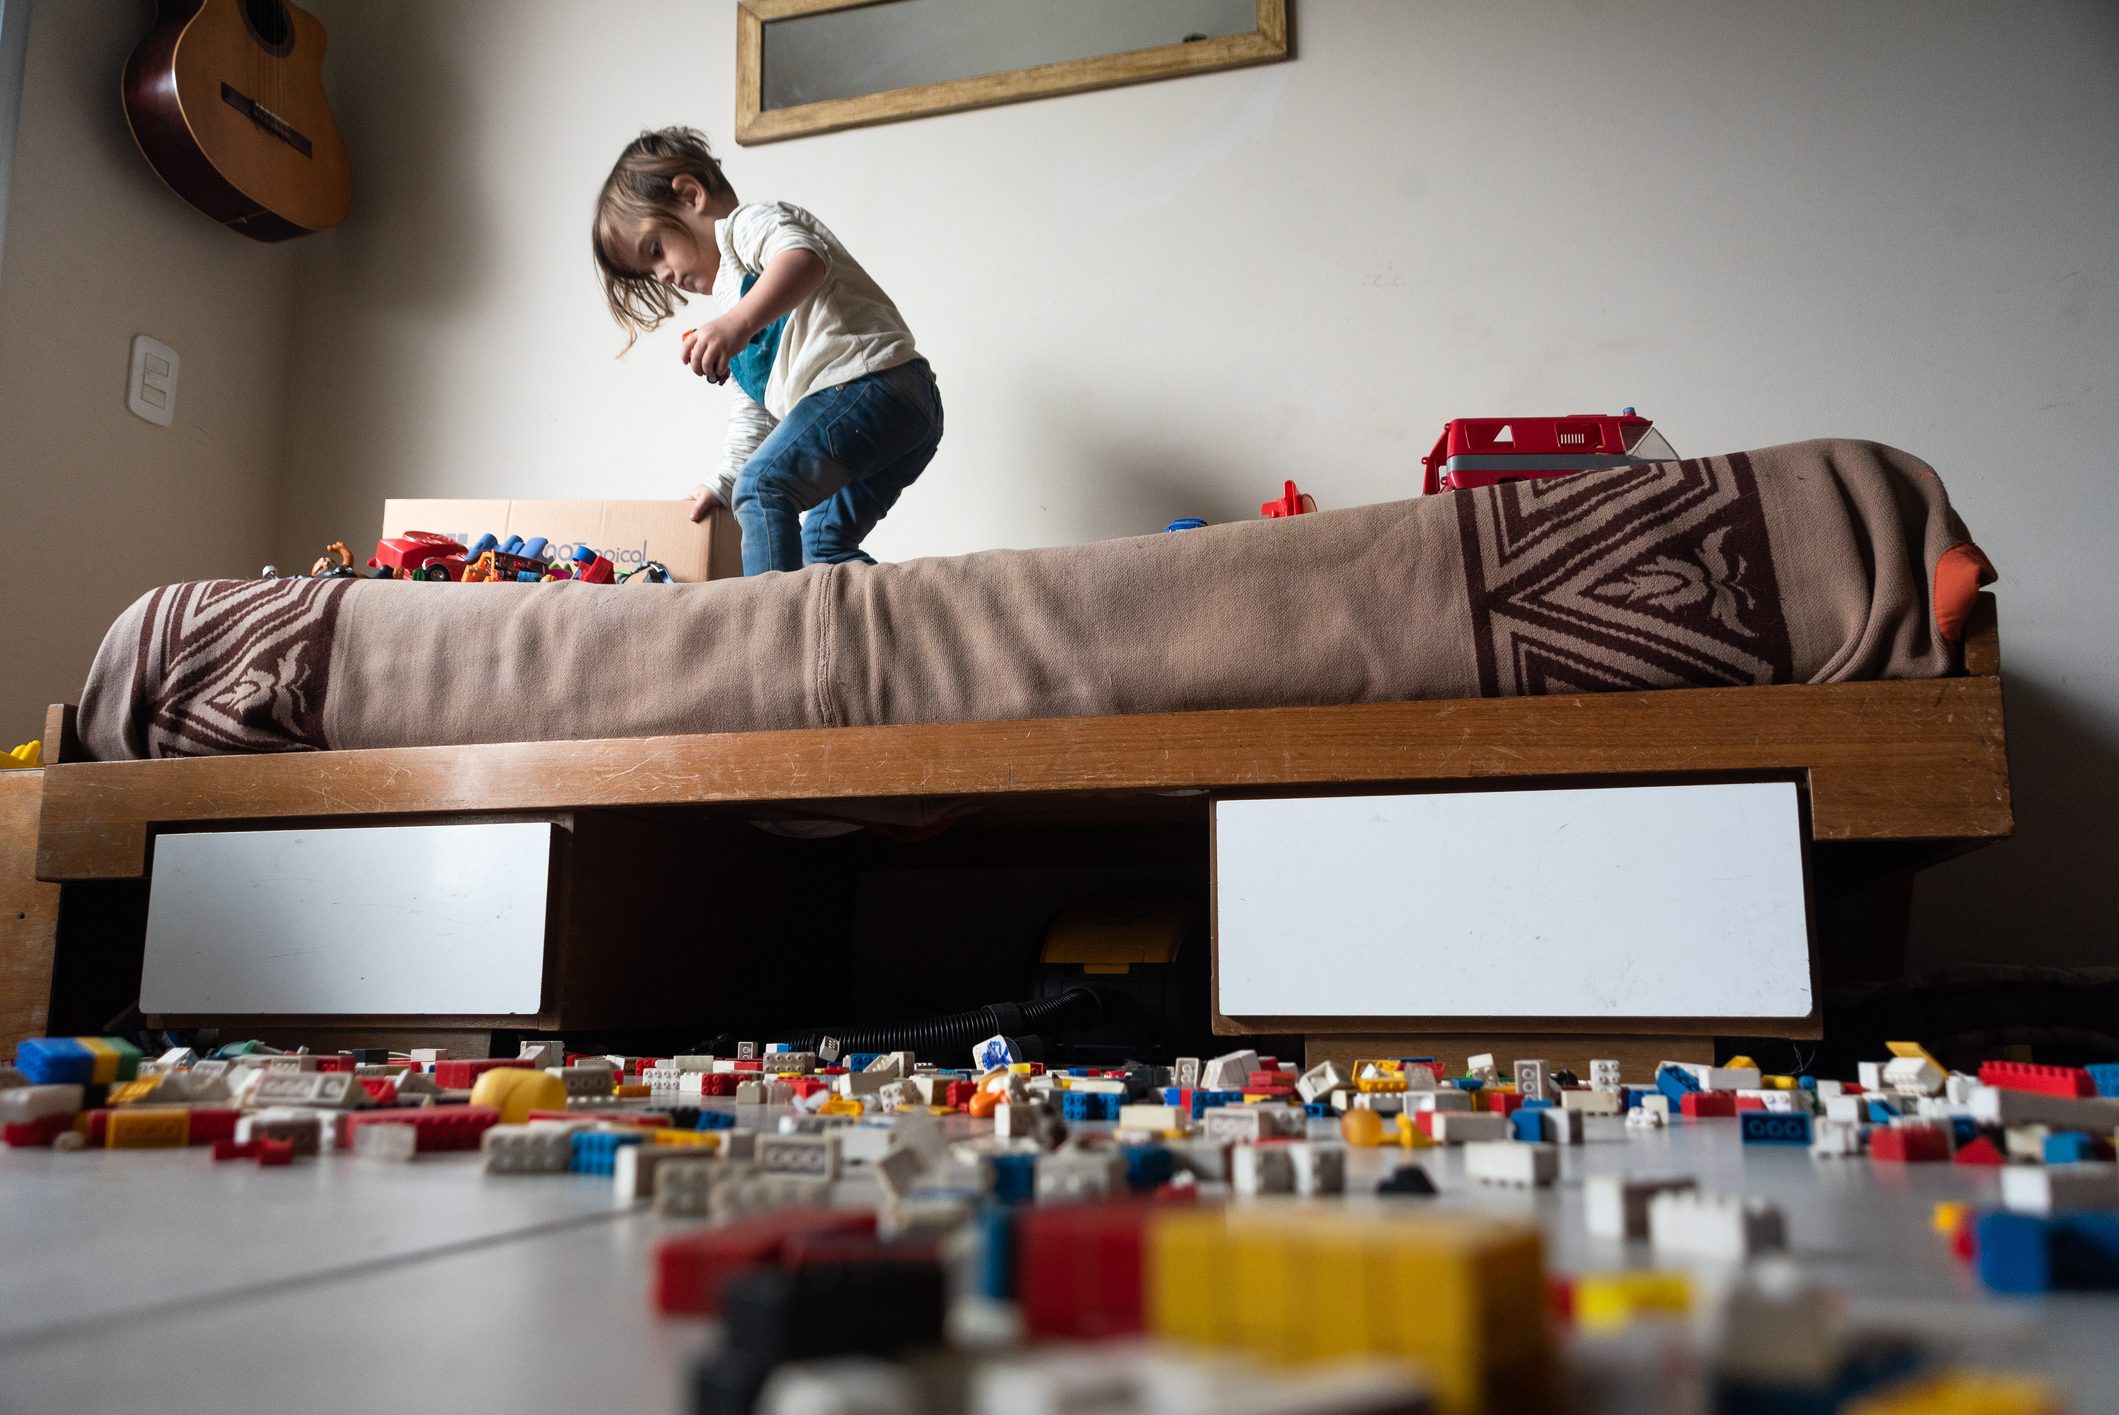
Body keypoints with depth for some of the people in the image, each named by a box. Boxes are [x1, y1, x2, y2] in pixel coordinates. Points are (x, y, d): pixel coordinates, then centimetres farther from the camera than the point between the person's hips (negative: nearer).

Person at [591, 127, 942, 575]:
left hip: (867, 377, -11)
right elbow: (753, 412, 38)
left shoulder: (748, 222, 5)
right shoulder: (731, 291, 35)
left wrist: (738, 322, -34)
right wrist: (725, 483, 34)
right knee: (823, 542, 12)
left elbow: (806, 256, -22)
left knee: (764, 486, -18)